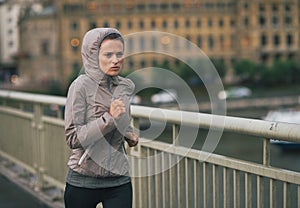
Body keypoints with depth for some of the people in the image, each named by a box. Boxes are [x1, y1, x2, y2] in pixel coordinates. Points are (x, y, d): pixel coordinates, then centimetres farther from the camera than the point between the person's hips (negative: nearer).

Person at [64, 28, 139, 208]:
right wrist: (109, 118, -25)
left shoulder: (127, 86, 3)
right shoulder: (81, 86, -12)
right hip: (83, 181, -3)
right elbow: (73, 138, -17)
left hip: (119, 181, 3)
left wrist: (130, 134, 5)